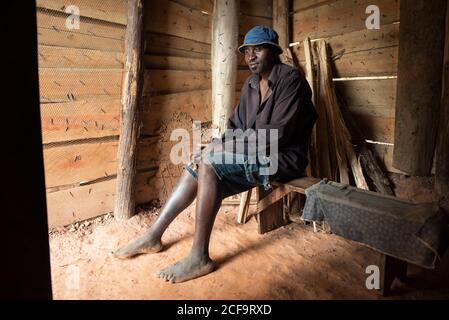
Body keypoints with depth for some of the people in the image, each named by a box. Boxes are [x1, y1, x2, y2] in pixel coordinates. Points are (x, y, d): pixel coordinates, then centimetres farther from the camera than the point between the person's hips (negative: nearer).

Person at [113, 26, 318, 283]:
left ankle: (200, 257, -22)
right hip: (253, 153, 8)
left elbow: (277, 133, -23)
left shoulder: (291, 79, -13)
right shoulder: (251, 84, 13)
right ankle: (153, 237, 0)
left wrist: (225, 147, -21)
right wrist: (218, 147, -7)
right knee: (197, 168, -7)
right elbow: (236, 126, 14)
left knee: (210, 163, -27)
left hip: (282, 157, -8)